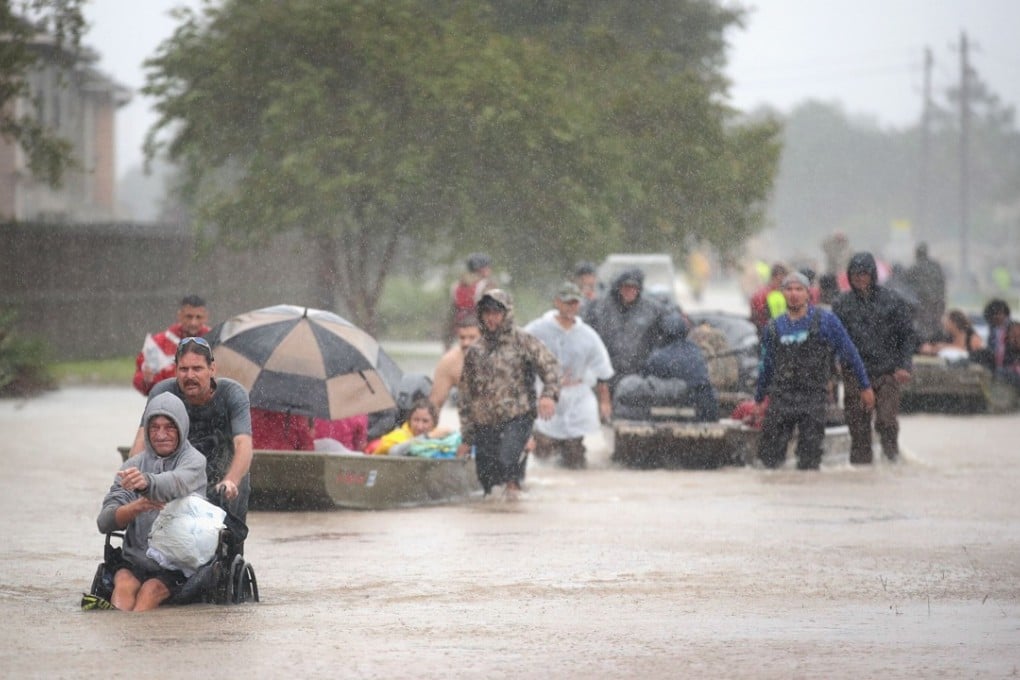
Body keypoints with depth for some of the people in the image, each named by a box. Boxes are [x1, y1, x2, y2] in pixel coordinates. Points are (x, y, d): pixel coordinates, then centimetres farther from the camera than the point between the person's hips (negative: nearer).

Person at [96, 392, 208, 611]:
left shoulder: (194, 461, 1)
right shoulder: (133, 466, 13)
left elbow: (176, 483, -25)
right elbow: (104, 522, 2)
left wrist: (146, 482, -48)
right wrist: (137, 506, -20)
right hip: (136, 560, 2)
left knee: (151, 590, -31)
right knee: (124, 585, -29)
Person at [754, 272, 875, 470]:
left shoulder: (826, 321, 1)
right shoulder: (774, 327, 11)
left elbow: (849, 354, 6)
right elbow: (766, 366, 22)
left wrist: (865, 386, 8)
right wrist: (759, 399, 27)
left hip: (813, 400, -3)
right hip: (780, 399, 3)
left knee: (809, 459, -4)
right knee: (769, 457, -3)